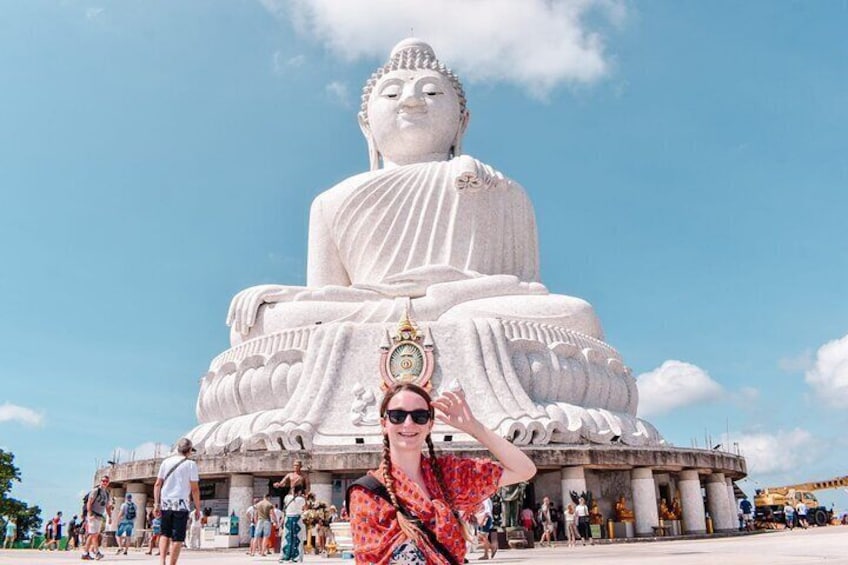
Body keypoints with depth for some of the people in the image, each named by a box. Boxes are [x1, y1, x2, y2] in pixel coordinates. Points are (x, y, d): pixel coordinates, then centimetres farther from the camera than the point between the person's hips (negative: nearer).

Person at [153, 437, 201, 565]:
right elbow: (194, 489, -5)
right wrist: (197, 508, 2)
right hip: (181, 505, -4)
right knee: (177, 538, 3)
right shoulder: (190, 464, -2)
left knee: (164, 534, 14)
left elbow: (157, 485, 6)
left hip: (165, 504, 4)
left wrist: (156, 504, 9)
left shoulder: (166, 462, 9)